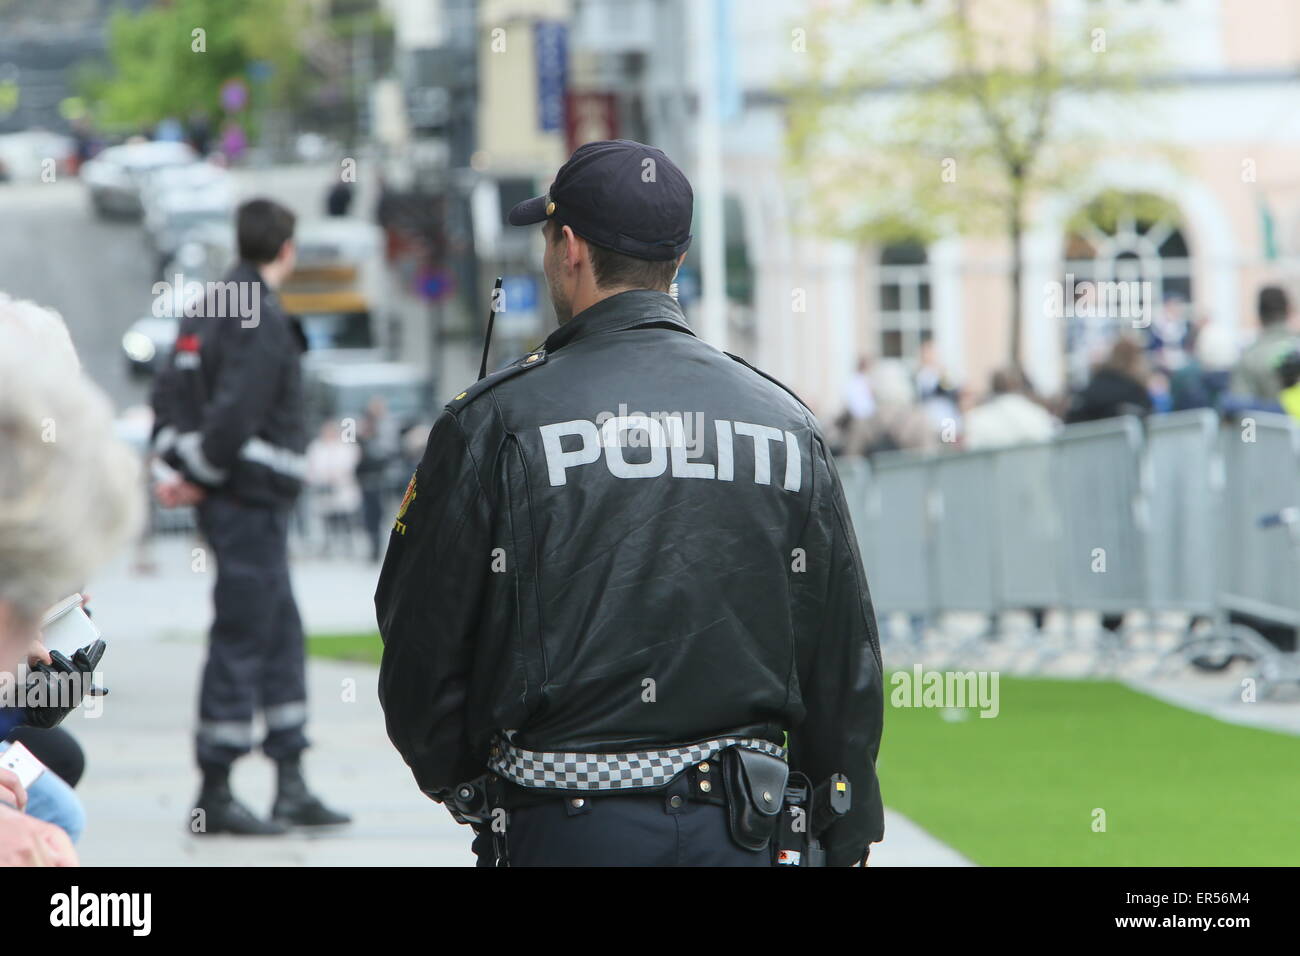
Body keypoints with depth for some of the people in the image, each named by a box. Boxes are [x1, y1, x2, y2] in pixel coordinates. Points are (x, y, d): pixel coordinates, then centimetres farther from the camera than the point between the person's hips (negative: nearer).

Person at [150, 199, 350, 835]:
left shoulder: (207, 313, 14)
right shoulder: (262, 322, -16)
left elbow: (169, 395, 15)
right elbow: (235, 412, -23)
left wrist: (178, 465, 6)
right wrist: (198, 479, -12)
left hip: (230, 502, 10)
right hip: (252, 500, -10)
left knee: (282, 636, 12)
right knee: (241, 640, -5)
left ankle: (292, 786, 14)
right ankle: (213, 796, -1)